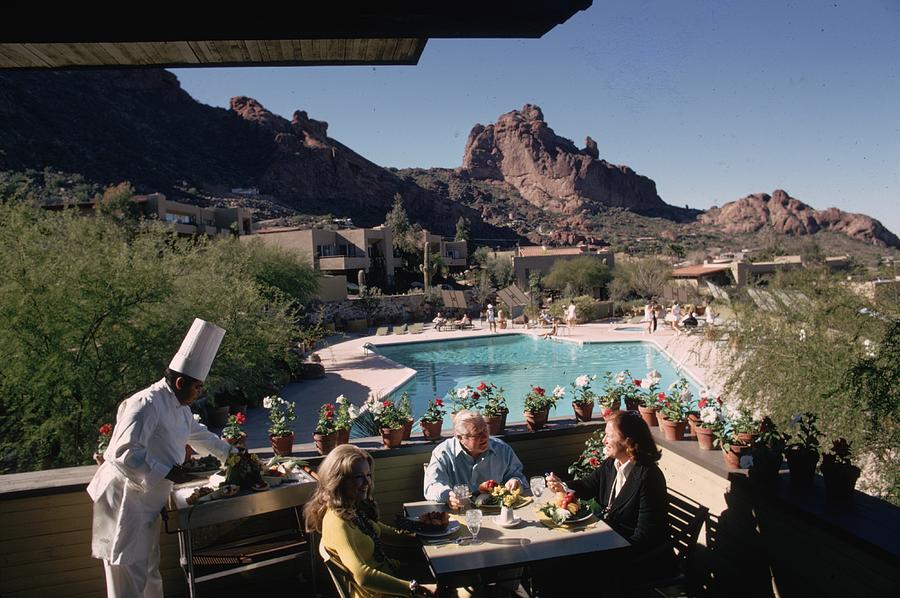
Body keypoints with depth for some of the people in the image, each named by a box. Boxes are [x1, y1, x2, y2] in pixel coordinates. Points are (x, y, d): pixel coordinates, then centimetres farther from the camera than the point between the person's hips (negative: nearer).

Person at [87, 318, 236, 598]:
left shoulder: (179, 408, 9)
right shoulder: (147, 404, -23)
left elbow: (200, 435, 26)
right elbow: (125, 453, -29)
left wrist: (231, 453, 29)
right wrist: (166, 473, -26)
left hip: (147, 501, 10)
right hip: (125, 498, -10)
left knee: (149, 568, 21)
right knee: (128, 573, -1)